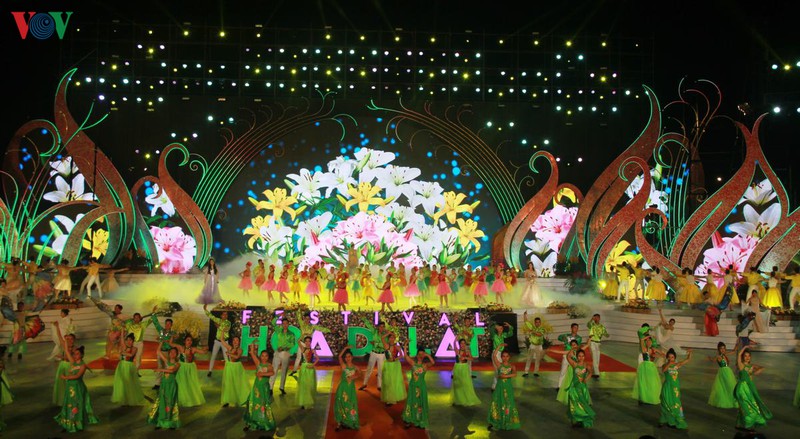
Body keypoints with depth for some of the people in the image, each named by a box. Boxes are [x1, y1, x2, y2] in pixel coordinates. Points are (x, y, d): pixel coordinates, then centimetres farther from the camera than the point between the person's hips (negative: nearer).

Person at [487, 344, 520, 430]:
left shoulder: (511, 366, 0)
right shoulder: (499, 365, -2)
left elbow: (515, 374, -18)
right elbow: (494, 355, -16)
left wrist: (506, 376, -27)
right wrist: (499, 346, -15)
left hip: (508, 387, 1)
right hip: (500, 386, 0)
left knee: (508, 405, 7)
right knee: (497, 404, 1)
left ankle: (508, 422, 20)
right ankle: (495, 423, 10)